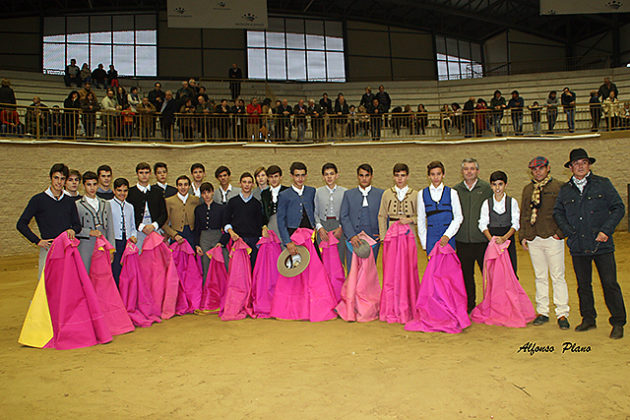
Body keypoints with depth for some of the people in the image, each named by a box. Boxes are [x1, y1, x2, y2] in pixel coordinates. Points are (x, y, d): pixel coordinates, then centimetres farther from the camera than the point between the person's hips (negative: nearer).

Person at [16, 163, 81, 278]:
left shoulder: (70, 202, 13)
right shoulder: (38, 200, 3)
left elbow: (77, 225, 20)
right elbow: (21, 224, 3)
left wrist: (73, 230, -4)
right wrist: (37, 240, -6)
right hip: (48, 249, -3)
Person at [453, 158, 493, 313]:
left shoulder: (487, 188, 2)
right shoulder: (455, 190, 8)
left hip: (483, 240, -2)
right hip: (462, 241, 2)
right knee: (466, 274, 11)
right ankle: (469, 304, 25)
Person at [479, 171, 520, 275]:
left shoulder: (512, 202, 5)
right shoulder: (487, 203, 6)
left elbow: (516, 224, -2)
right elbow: (483, 224, 0)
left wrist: (504, 238, -17)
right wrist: (491, 239, -16)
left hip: (508, 240, 0)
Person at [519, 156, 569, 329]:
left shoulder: (558, 187, 0)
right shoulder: (527, 189, 14)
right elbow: (523, 213, 16)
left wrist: (560, 233, -9)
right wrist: (523, 235, 10)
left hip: (552, 238, -4)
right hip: (533, 240, 4)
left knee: (557, 277, -1)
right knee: (540, 277, 10)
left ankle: (562, 314, 7)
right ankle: (542, 312, 17)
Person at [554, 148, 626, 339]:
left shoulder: (603, 184, 2)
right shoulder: (564, 190, 9)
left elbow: (618, 208, 2)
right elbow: (558, 213, 18)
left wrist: (606, 230, -9)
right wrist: (568, 231, 3)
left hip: (602, 244, -3)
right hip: (578, 246, 3)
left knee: (610, 284, -1)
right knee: (583, 285, 11)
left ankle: (618, 323, 11)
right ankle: (588, 319, 24)